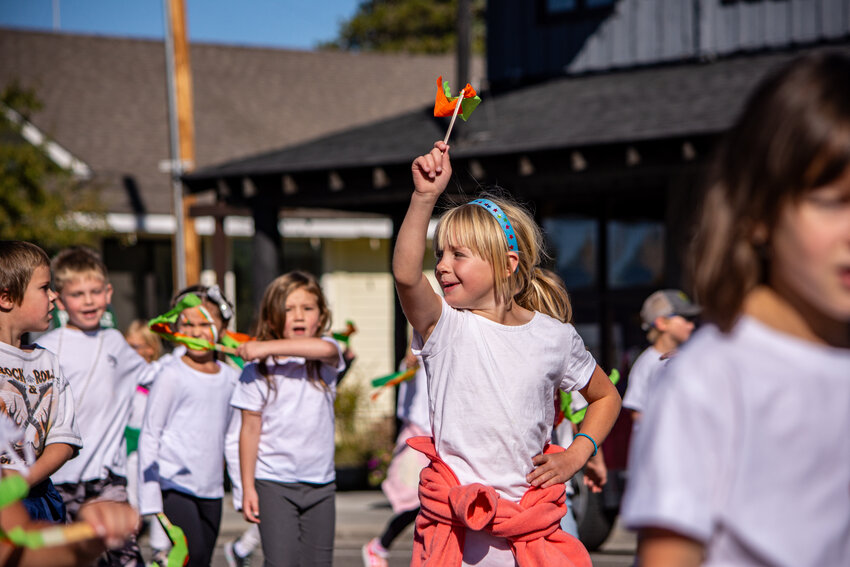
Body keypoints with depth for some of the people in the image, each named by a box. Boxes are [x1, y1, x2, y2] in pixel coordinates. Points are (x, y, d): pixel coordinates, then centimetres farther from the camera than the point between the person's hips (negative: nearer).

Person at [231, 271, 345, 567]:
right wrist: (247, 487, -4)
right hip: (274, 483, -3)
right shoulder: (257, 371, -3)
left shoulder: (326, 361, 2)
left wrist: (268, 347, -26)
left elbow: (326, 348, -24)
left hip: (320, 484, 3)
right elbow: (250, 429, -1)